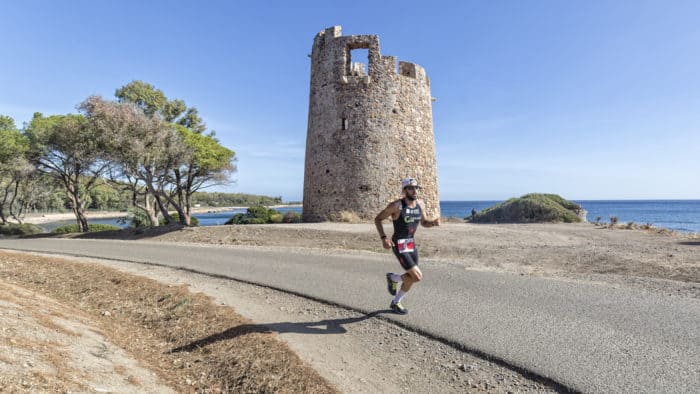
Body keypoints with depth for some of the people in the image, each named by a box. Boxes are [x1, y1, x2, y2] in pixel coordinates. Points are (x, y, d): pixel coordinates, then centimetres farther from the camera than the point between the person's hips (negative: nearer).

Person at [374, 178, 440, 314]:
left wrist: (434, 222, -8)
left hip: (412, 244, 7)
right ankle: (393, 278, 16)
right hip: (399, 246, -7)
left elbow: (424, 222, 15)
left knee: (412, 278, 14)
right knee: (418, 277, -13)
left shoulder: (420, 204, 0)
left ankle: (395, 303, 36)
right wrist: (383, 238, -20)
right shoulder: (396, 205, -18)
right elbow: (377, 219, -9)